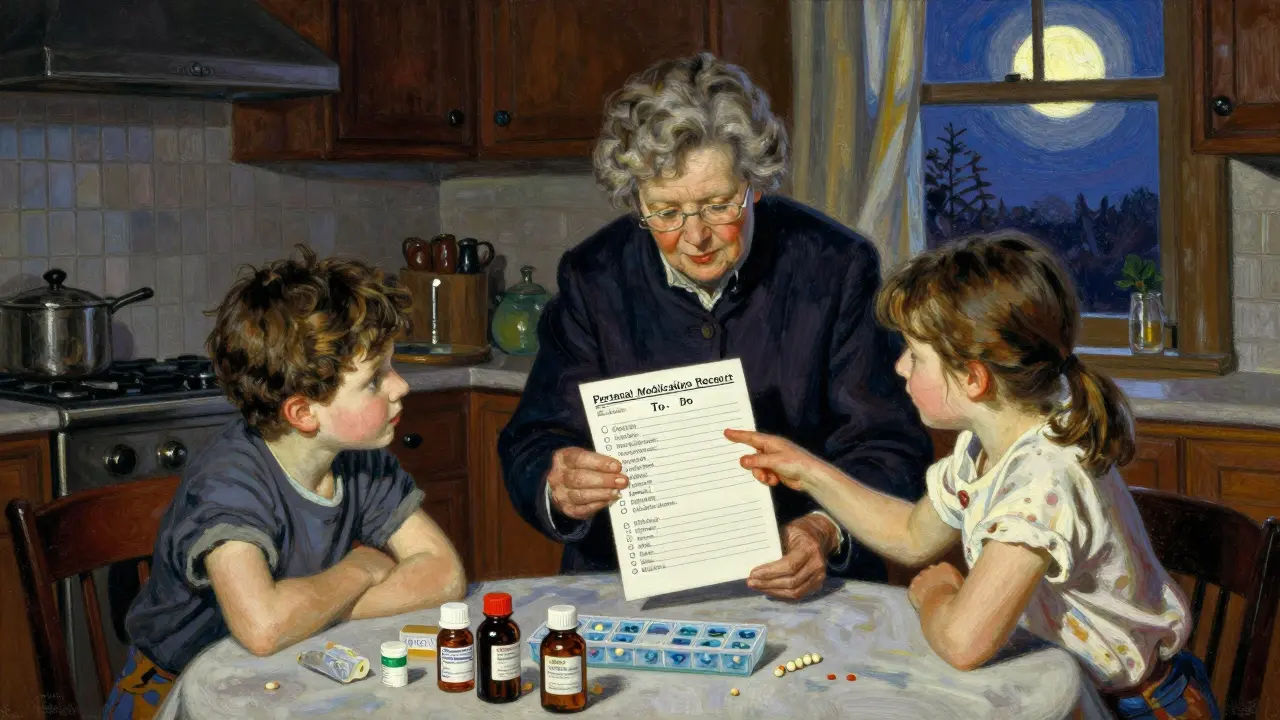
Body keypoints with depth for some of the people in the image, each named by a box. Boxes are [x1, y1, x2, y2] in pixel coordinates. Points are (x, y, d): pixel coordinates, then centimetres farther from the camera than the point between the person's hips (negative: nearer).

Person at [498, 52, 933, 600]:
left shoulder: (836, 267, -3)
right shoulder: (592, 279, 1)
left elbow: (889, 448, -4)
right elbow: (531, 447, 2)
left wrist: (827, 532, -24)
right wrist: (558, 490, -22)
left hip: (799, 588, 0)